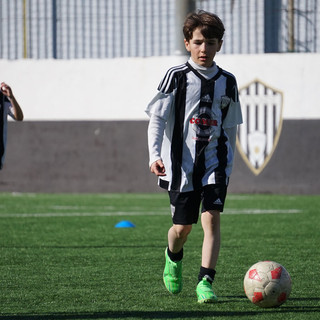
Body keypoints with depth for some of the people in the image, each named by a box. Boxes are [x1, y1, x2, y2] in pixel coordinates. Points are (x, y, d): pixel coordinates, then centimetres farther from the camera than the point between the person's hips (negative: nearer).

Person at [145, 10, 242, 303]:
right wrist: (155, 155, -17)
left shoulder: (227, 82, 6)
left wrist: (229, 164, 16)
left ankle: (206, 281, -15)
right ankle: (174, 257, 39)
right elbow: (157, 118, -5)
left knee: (211, 217, -15)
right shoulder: (177, 77, -3)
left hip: (215, 161, 2)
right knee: (183, 226, 5)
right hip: (181, 162, -1)